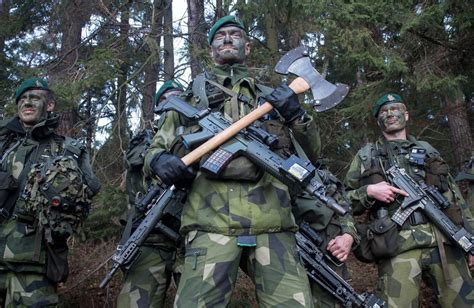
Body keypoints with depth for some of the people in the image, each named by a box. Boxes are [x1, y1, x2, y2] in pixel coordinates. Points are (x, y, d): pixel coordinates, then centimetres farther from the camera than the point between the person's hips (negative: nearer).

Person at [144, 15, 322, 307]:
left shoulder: (271, 97, 24)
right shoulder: (192, 95, 21)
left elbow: (311, 149, 21)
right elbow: (156, 150, 21)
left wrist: (296, 114, 0)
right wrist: (160, 161, -5)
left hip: (272, 223, 2)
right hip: (212, 221, -1)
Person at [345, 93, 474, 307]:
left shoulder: (427, 150, 23)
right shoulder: (365, 156, 16)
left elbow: (455, 196, 20)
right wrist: (369, 192, -7)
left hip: (445, 241, 3)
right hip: (396, 247, -2)